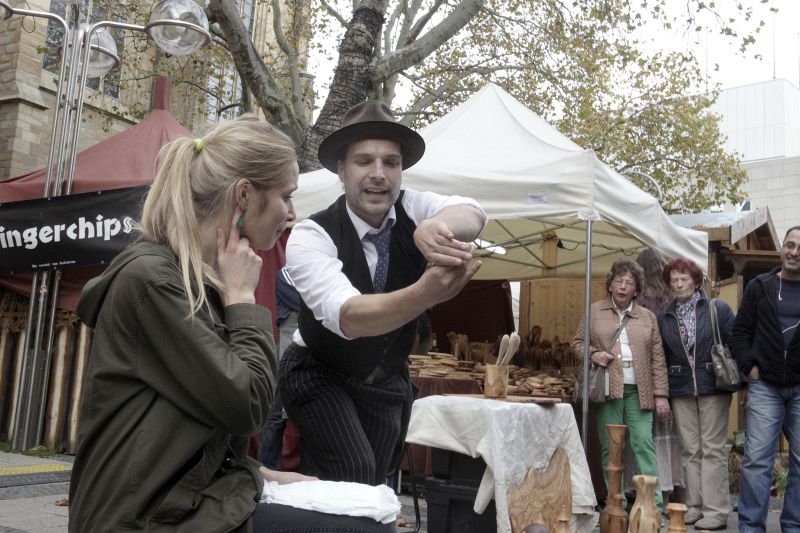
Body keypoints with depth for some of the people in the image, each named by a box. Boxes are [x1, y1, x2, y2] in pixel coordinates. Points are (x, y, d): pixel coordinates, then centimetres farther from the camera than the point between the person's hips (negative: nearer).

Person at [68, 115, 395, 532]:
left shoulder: (202, 279, 12)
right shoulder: (150, 278, -17)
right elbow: (245, 404, -20)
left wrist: (263, 474, 7)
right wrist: (242, 297, -10)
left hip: (194, 494, 9)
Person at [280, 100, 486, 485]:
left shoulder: (411, 209, -14)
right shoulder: (311, 236, -26)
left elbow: (472, 215, -35)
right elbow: (348, 318, -43)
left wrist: (434, 226, -60)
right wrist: (427, 293, -62)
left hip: (388, 380, 4)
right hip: (320, 375, -3)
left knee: (375, 482, 7)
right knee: (351, 473, -22)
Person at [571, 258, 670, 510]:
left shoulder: (648, 317, 10)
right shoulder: (594, 311, 8)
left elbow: (657, 359, 8)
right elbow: (577, 342, 13)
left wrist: (661, 394, 2)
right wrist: (593, 354, -8)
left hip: (639, 390, 0)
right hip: (607, 389, 0)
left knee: (644, 443, -7)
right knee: (609, 448, 3)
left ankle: (654, 501, -2)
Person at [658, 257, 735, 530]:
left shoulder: (718, 309, -1)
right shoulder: (664, 318, 9)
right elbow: (662, 357, 11)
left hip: (713, 387, -3)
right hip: (681, 391, 3)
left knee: (713, 449, -1)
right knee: (690, 451, 7)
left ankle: (716, 510, 4)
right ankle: (695, 506, 14)